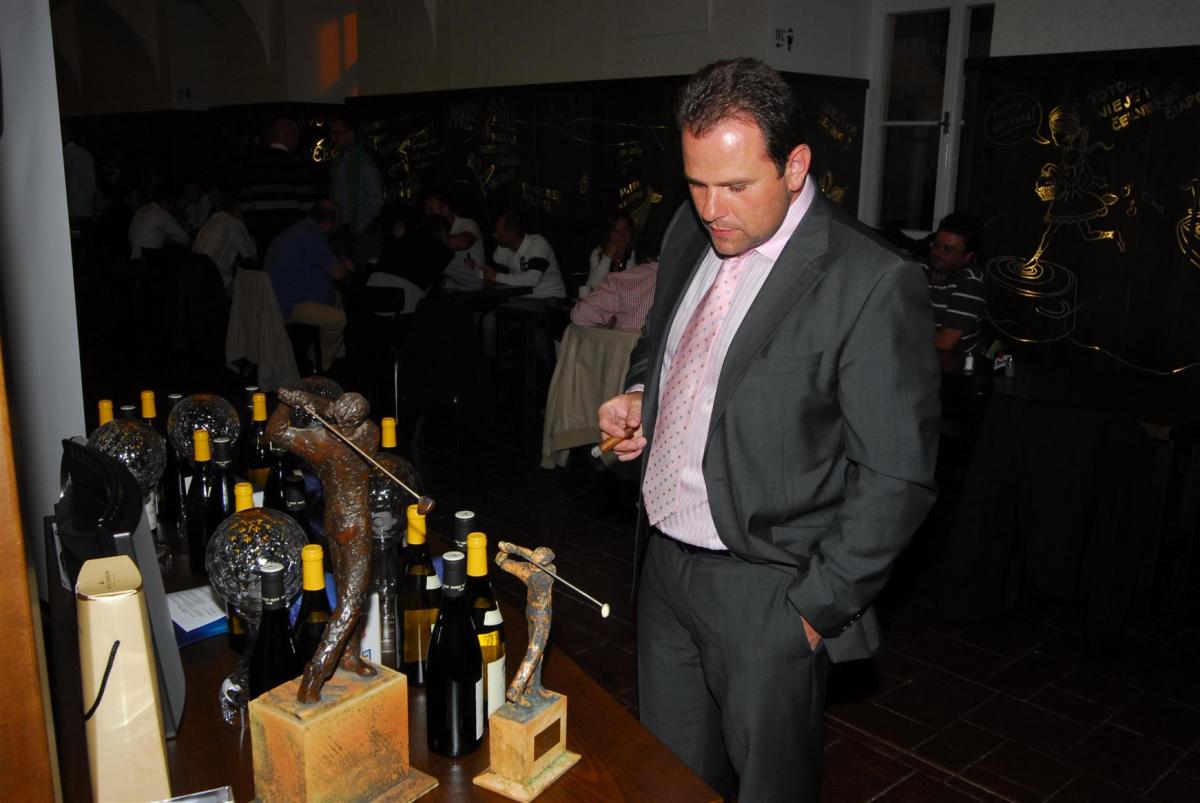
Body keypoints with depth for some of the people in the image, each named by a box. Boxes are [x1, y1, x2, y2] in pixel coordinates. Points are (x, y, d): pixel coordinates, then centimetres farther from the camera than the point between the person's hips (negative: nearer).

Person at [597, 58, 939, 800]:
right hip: (665, 564, 7)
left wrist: (816, 608, -14)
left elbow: (897, 477, -17)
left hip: (767, 597, -6)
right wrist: (639, 394, 1)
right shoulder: (691, 232, 2)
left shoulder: (873, 284, -20)